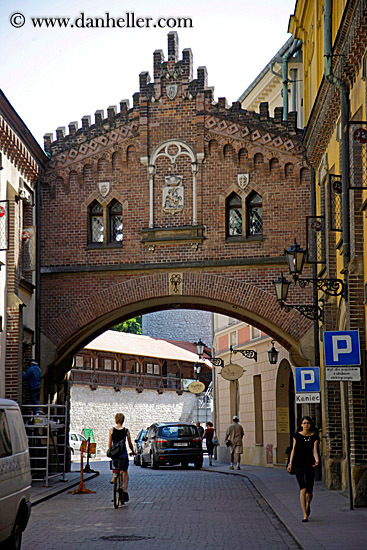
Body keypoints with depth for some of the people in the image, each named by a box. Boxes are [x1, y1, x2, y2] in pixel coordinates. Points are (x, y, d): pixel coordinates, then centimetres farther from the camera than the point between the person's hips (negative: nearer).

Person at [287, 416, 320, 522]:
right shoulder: (297, 436, -1)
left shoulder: (314, 437, 0)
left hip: (310, 465, 2)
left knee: (309, 491, 6)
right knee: (303, 488, -17)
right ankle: (305, 515, -17)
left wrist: (316, 461, -26)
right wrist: (290, 463, -1)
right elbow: (293, 450, 5)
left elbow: (315, 451, -7)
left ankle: (307, 506, 41)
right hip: (299, 464, -1)